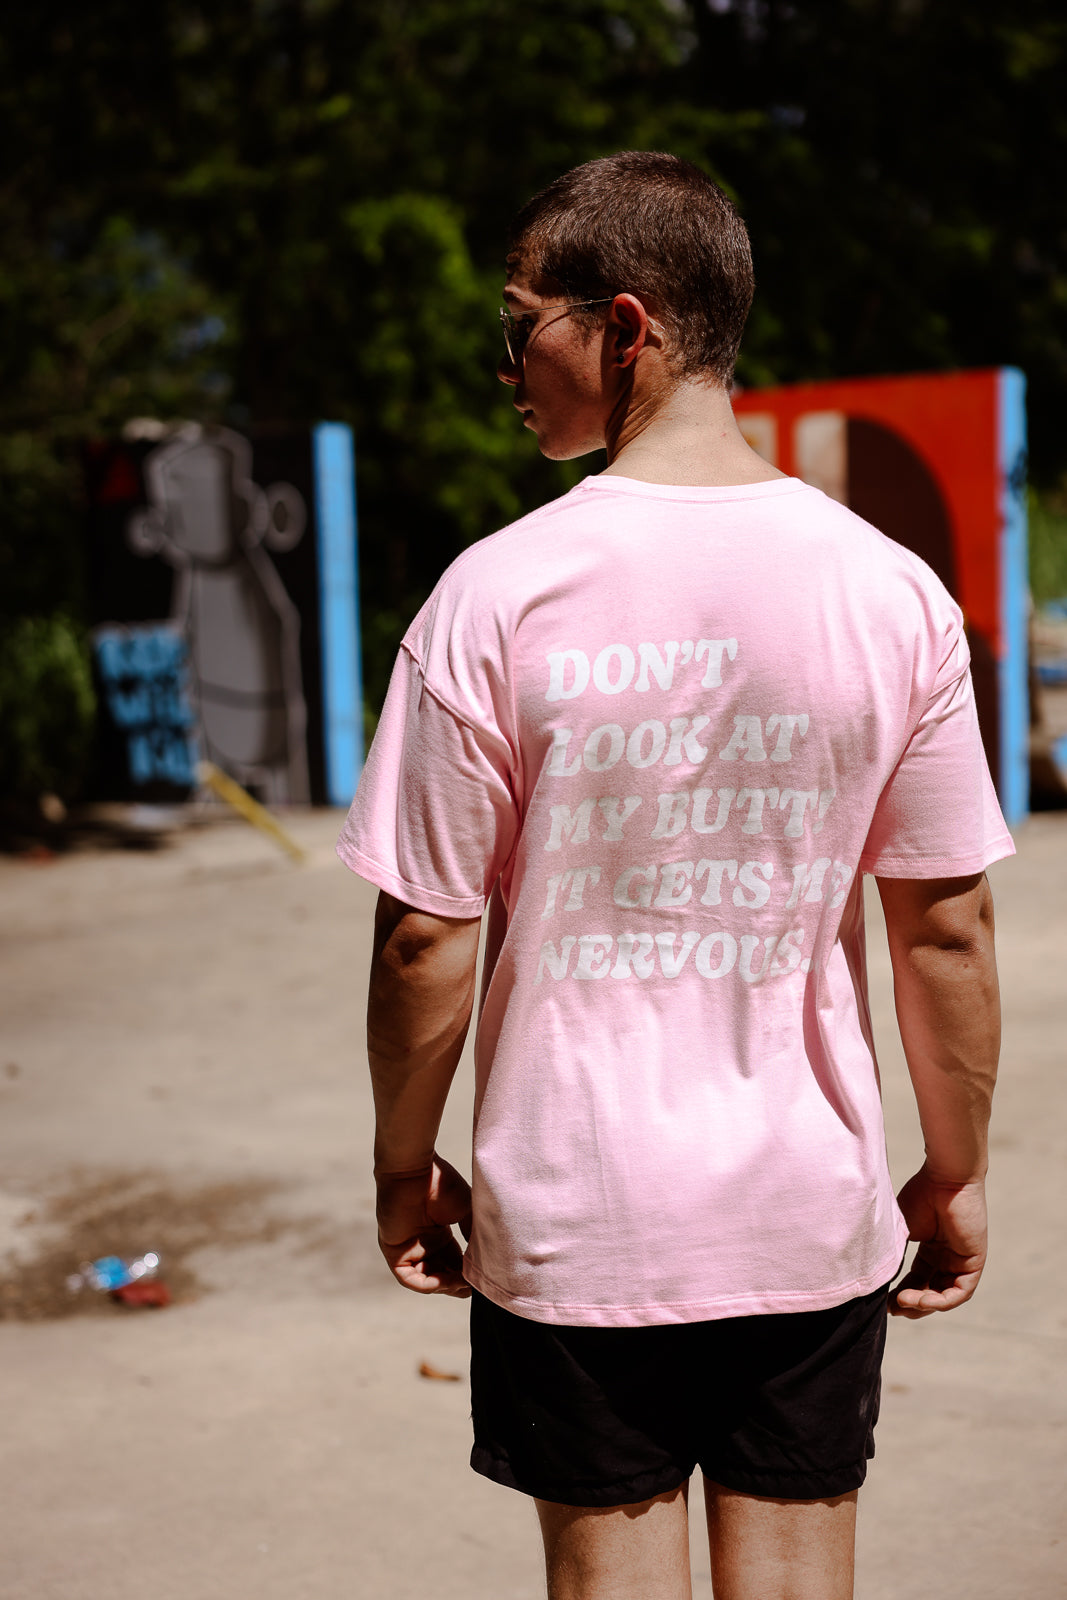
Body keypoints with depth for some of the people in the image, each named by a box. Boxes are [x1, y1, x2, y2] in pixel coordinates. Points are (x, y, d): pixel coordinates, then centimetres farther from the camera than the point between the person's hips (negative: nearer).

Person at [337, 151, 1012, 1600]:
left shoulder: (497, 597, -13)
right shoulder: (892, 591, -6)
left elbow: (427, 940, -9)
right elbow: (949, 928, -1)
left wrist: (406, 1170, 6)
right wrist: (956, 1174, 12)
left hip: (572, 1220, -2)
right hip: (813, 1212, 2)